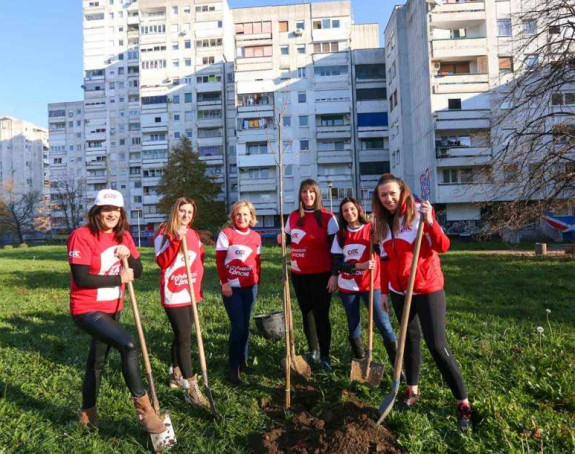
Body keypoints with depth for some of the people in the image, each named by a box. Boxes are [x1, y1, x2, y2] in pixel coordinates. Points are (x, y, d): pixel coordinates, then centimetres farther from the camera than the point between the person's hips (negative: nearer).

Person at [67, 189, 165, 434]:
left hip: (112, 309, 7)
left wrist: (128, 256, -16)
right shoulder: (82, 236, -16)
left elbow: (138, 271, 3)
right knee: (128, 345, -24)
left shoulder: (124, 237, 3)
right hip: (87, 310, -7)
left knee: (98, 359, 20)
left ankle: (87, 413, 40)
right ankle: (142, 405, -8)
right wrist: (118, 279, -17)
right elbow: (82, 278, -22)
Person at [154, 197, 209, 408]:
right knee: (184, 338, -9)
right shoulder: (165, 232, -7)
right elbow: (162, 262, -19)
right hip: (174, 294, -7)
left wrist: (198, 285, 13)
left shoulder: (193, 234, 11)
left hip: (191, 293, 7)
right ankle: (191, 388, -4)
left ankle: (176, 375, 35)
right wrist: (176, 241, -28)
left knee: (181, 335, 18)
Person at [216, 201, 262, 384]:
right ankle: (233, 368, 7)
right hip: (231, 287, -4)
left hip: (250, 287, 4)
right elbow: (219, 260, -7)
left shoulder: (256, 237, 7)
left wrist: (257, 283, 9)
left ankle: (243, 361, 27)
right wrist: (224, 283, -12)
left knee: (245, 325, 12)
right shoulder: (226, 234, -5)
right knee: (238, 326, -6)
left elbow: (257, 262, 13)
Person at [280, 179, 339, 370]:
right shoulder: (293, 217, 7)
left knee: (321, 314, -1)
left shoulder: (327, 217, -7)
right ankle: (312, 350, 27)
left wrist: (334, 274, -13)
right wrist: (282, 240, -6)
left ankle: (325, 355, 11)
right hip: (299, 273, 5)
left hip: (321, 274, -5)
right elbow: (290, 241, 18)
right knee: (306, 312, 13)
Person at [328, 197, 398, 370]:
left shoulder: (371, 229, -4)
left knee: (384, 325, -6)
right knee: (353, 326, 12)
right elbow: (337, 263, -5)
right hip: (347, 287, 3)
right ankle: (360, 361, 28)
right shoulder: (340, 235, 2)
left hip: (371, 285, -2)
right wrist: (360, 266, -19)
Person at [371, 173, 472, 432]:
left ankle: (463, 403, 8)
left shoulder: (419, 213, -12)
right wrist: (384, 290, 14)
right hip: (399, 292, 6)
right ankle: (412, 391, 31)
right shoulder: (383, 222, 5)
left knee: (438, 346, -7)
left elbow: (443, 247, -18)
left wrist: (430, 222, -33)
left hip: (428, 290, -5)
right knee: (410, 339, 16)